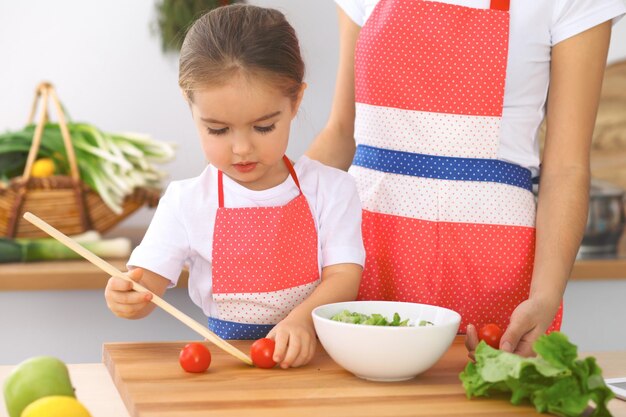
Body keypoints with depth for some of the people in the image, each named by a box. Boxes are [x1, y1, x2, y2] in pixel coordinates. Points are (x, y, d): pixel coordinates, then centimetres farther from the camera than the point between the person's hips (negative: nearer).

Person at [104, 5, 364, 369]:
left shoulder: (331, 189, 2)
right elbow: (147, 281, -2)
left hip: (313, 353, -1)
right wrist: (127, 295, -26)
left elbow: (344, 275, -4)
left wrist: (302, 319, -23)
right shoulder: (187, 202, 2)